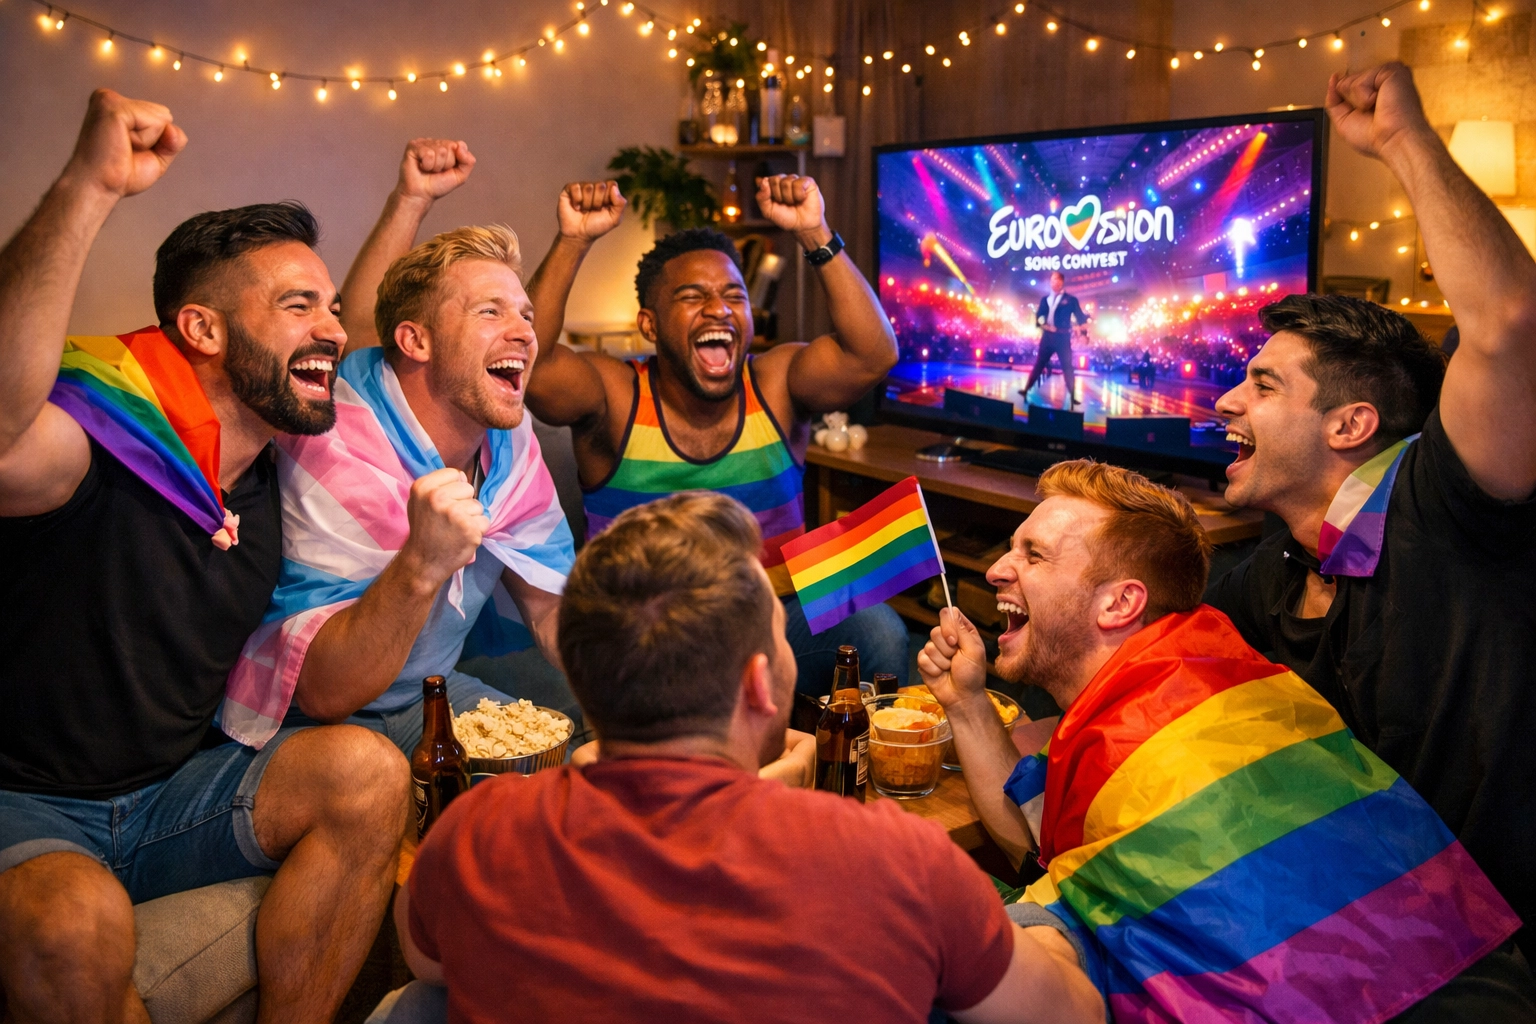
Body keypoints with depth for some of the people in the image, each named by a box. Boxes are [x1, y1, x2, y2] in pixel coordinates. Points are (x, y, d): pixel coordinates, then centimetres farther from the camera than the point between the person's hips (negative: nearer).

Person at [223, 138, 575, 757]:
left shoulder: (507, 436, -3)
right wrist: (422, 566, -45)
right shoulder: (338, 449, -25)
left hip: (423, 697, 7)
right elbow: (321, 690, -28)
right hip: (294, 728, -6)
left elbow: (553, 608, 2)